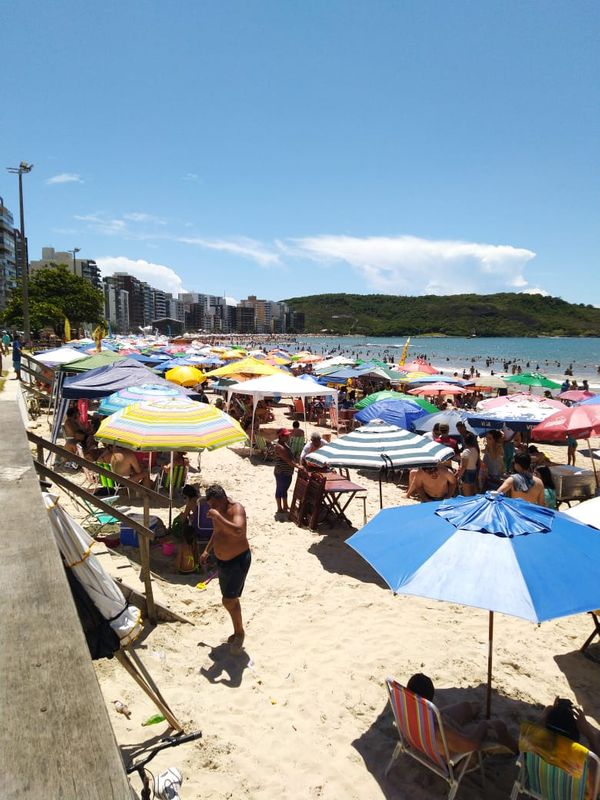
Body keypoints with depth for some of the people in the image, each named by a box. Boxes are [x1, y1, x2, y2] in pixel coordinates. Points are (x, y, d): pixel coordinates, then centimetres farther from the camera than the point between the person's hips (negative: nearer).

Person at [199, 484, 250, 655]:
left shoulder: (236, 509, -23)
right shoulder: (217, 511, 2)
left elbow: (238, 531, -41)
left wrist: (218, 516, -37)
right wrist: (207, 550, 15)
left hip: (238, 560, -8)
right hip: (222, 560, 8)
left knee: (228, 600, -9)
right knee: (231, 599, 17)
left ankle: (240, 632, 14)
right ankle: (238, 633, 34)